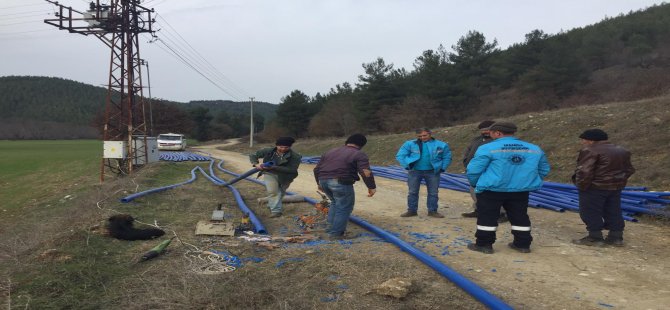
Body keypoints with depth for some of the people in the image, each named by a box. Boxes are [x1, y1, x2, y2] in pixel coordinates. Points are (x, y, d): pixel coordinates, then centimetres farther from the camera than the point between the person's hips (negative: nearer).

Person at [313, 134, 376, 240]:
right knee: (343, 208, 6)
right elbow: (366, 172, -11)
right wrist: (371, 187, -5)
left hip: (324, 180, 7)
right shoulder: (359, 155, 2)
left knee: (335, 203, 26)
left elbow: (317, 169, 23)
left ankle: (330, 227, 25)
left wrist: (319, 183, 33)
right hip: (341, 183, -7)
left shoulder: (330, 152, 22)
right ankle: (335, 233, 7)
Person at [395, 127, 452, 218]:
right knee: (412, 192, 6)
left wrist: (442, 168, 0)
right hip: (415, 171, 0)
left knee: (433, 192, 7)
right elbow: (400, 155, -3)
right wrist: (407, 165, -10)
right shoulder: (410, 144, -3)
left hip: (432, 172, 0)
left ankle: (432, 211, 20)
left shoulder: (441, 145, 1)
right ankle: (411, 210, 18)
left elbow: (447, 157, 9)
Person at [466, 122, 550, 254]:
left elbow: (473, 170, -9)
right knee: (519, 217, 17)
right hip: (521, 191, 5)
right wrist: (527, 182, 26)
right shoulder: (535, 149, 7)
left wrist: (475, 184, 9)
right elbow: (544, 170, 17)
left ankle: (484, 244, 11)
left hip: (491, 190, -4)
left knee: (487, 217, 7)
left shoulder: (488, 148, -10)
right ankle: (523, 244, 24)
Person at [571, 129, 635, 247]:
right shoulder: (622, 151, 13)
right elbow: (629, 169, 18)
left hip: (595, 187, -8)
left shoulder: (590, 151, -15)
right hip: (616, 187, 8)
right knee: (613, 212, 14)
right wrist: (620, 181, 22)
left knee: (590, 213, 1)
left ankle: (595, 237, 4)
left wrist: (581, 185, -9)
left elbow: (584, 171, -21)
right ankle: (616, 237, 19)